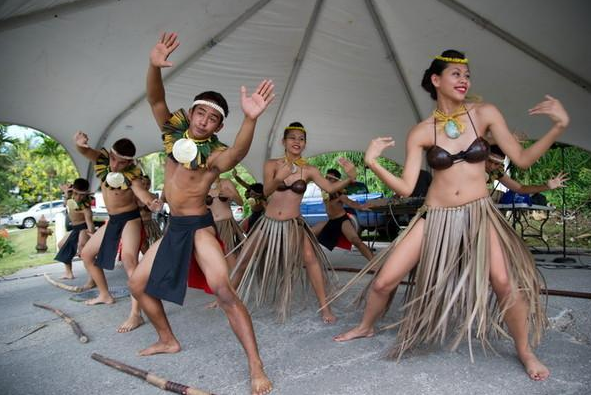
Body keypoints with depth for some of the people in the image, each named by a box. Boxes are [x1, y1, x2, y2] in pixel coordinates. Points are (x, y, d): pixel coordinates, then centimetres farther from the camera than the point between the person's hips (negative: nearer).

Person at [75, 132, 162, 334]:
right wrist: (79, 142, -45)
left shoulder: (132, 172, -21)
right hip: (112, 220, 8)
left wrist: (151, 202, -62)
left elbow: (139, 189, -38)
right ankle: (105, 295, 35)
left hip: (130, 218, -7)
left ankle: (136, 314, -30)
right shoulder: (102, 158, -5)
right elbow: (83, 150, -20)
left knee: (129, 258, -27)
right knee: (87, 254, 18)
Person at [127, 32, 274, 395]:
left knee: (223, 290, -23)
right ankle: (168, 340, 35)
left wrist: (251, 119, -58)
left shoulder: (215, 155, -15)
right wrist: (155, 65, -29)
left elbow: (239, 151, -38)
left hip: (199, 225, -7)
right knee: (138, 283, 16)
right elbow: (156, 99, -10)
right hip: (174, 226, 8)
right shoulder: (174, 133, 4)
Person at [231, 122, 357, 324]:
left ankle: (324, 307, -11)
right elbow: (267, 191, -18)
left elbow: (330, 188, -13)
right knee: (244, 261, 6)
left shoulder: (309, 170, -2)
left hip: (294, 224, -1)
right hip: (268, 223, 1)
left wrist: (349, 179, -31)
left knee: (310, 257, -23)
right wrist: (279, 178, -39)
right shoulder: (272, 164, -3)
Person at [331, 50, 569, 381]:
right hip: (435, 217, 0)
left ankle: (525, 350, 6)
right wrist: (373, 163, -16)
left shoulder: (485, 114, 0)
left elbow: (522, 159, -1)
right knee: (383, 281, -2)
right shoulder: (421, 132, -2)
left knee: (504, 281, -25)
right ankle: (366, 327, 31)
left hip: (479, 214, 0)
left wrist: (559, 126, -13)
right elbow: (406, 188, -6)